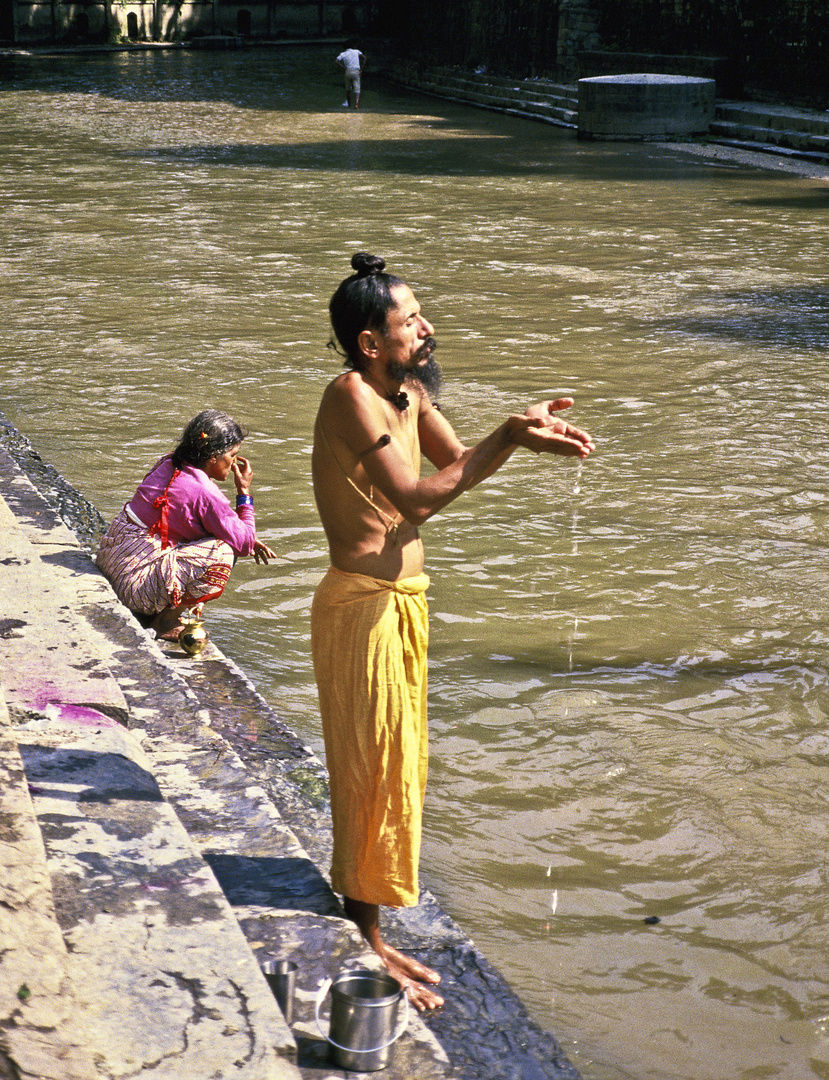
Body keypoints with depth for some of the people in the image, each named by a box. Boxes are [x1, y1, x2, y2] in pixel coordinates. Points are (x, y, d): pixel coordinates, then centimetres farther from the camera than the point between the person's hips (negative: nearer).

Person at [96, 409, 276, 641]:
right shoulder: (204, 491, -20)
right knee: (222, 552, -16)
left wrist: (249, 540, 12)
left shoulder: (170, 465, 7)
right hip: (133, 583, -9)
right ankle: (166, 622, -5)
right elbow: (244, 544, -10)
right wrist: (244, 492, -1)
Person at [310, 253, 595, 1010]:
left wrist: (520, 431, -3)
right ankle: (365, 947, 12)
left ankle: (370, 938, 30)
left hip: (401, 600, 9)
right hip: (362, 605, -9)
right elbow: (418, 498, -25)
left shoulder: (409, 392, 8)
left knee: (397, 769, 16)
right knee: (373, 771, -1)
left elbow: (458, 460, 15)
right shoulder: (351, 395, -19)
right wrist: (510, 440, -25)